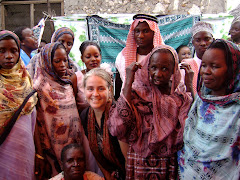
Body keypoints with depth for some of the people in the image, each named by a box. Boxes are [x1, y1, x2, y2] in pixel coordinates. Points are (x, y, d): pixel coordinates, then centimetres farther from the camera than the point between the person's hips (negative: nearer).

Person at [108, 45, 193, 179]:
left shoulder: (182, 95, -3)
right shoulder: (137, 92, -10)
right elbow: (117, 129, -26)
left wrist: (189, 86, -15)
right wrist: (129, 82, -23)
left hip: (173, 165, 2)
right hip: (141, 165, -2)